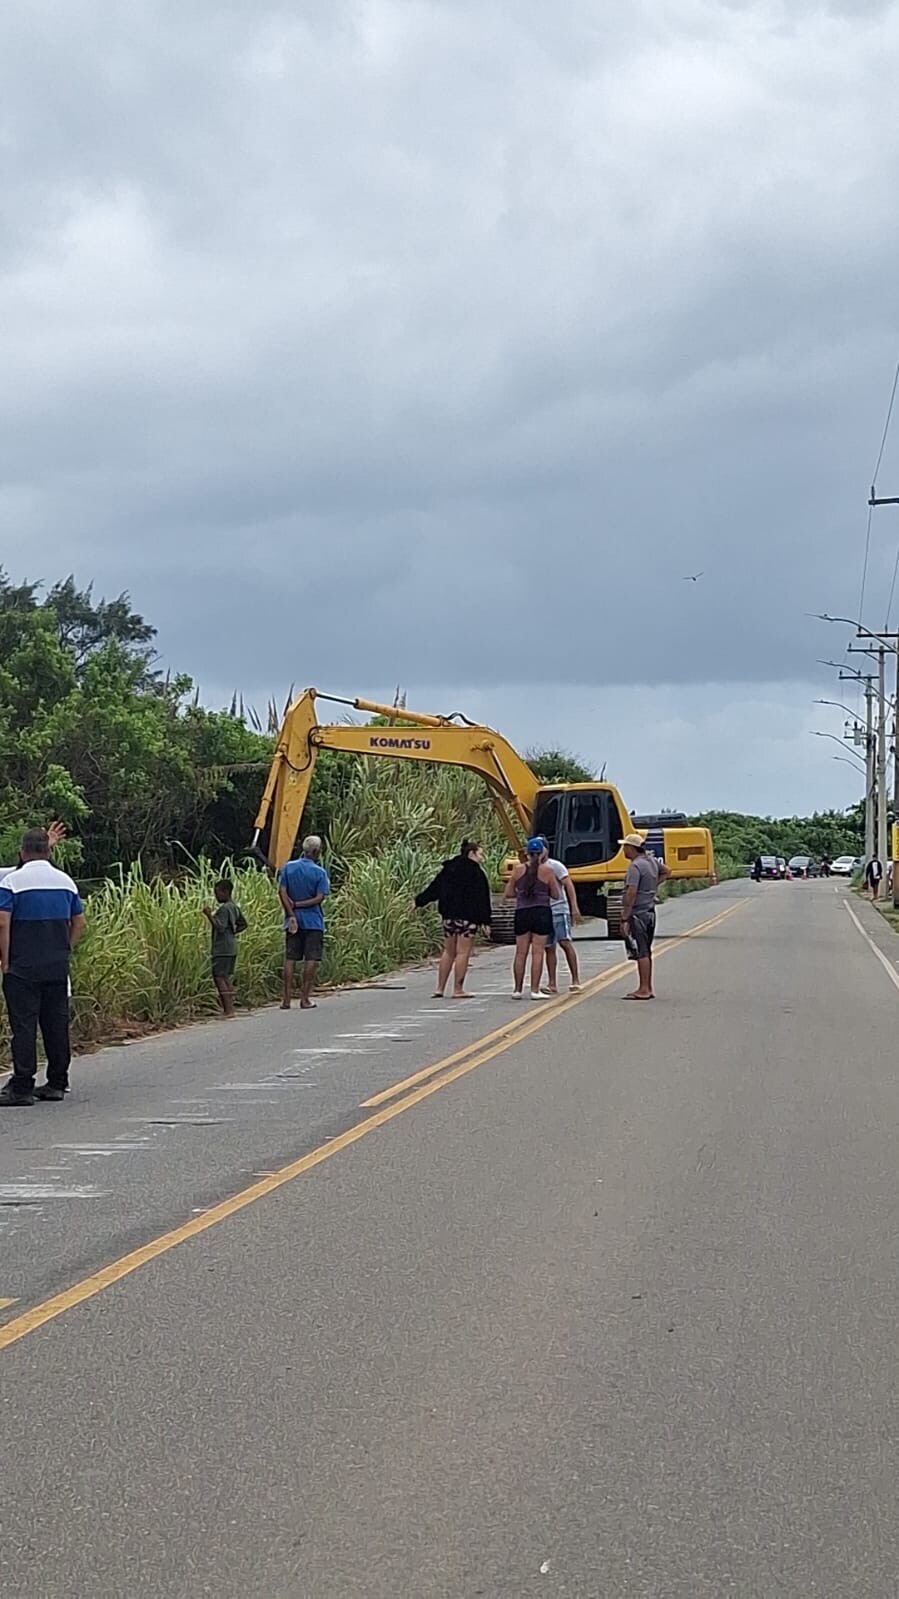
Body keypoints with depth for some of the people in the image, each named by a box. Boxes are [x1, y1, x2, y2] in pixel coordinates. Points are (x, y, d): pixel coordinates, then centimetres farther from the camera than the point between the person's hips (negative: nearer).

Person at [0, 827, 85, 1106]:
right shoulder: (65, 881, 9)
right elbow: (79, 923, 12)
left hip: (22, 967, -5)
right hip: (58, 966, 5)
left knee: (23, 1024, -4)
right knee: (57, 1023, 10)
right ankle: (57, 1083, 14)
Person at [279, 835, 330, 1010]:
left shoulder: (289, 867, 3)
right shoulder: (319, 872, -6)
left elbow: (282, 892, -3)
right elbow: (320, 898, -12)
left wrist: (291, 914, -6)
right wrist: (299, 904, -7)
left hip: (293, 920, 3)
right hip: (313, 921, -3)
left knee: (290, 959, 6)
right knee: (311, 959, 2)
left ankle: (287, 999, 3)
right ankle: (305, 999, 1)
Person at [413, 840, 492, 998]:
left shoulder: (449, 868, 11)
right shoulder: (474, 871, -8)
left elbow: (434, 888, 18)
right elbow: (481, 897, -11)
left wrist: (419, 901, 30)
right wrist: (484, 920, -10)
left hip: (449, 916, 7)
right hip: (467, 917, -7)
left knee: (448, 952, 13)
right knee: (463, 952, -4)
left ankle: (440, 989, 11)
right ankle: (458, 989, -6)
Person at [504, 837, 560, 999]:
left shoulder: (518, 869, 2)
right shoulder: (546, 870, -4)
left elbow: (508, 893, 6)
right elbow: (556, 895, 3)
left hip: (522, 913, 2)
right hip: (541, 912, -2)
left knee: (520, 953, 9)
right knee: (538, 952, -2)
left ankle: (518, 990, 13)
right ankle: (535, 990, -5)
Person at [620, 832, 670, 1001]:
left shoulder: (635, 866, -18)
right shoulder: (652, 861, 10)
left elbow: (631, 893, -24)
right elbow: (666, 871, 31)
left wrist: (624, 919, -23)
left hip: (637, 913, -9)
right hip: (650, 912, 9)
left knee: (641, 953, -7)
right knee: (646, 951, 15)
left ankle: (643, 990, -7)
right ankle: (647, 988, 20)